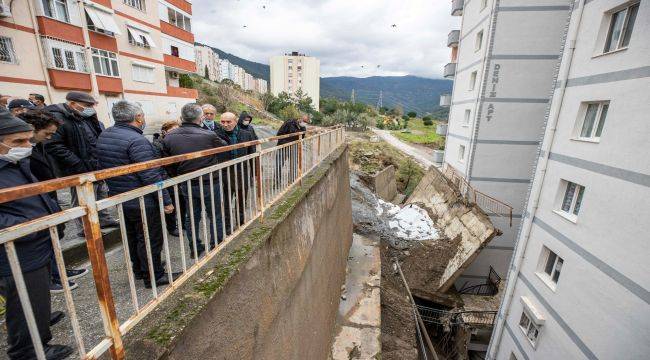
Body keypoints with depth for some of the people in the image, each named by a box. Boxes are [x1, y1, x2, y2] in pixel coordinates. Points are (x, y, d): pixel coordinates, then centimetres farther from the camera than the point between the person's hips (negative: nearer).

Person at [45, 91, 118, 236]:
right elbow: (54, 146, -23)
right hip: (82, 173, -8)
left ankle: (104, 219, 35)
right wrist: (80, 165, -24)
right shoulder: (57, 119, -16)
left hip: (100, 168, 8)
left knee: (102, 194, 20)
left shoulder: (89, 118, 9)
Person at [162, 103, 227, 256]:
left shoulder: (169, 138, -6)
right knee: (215, 215, 13)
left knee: (191, 217, 18)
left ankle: (195, 248, 32)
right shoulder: (209, 135, -20)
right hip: (209, 183, -4)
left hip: (186, 185, 4)